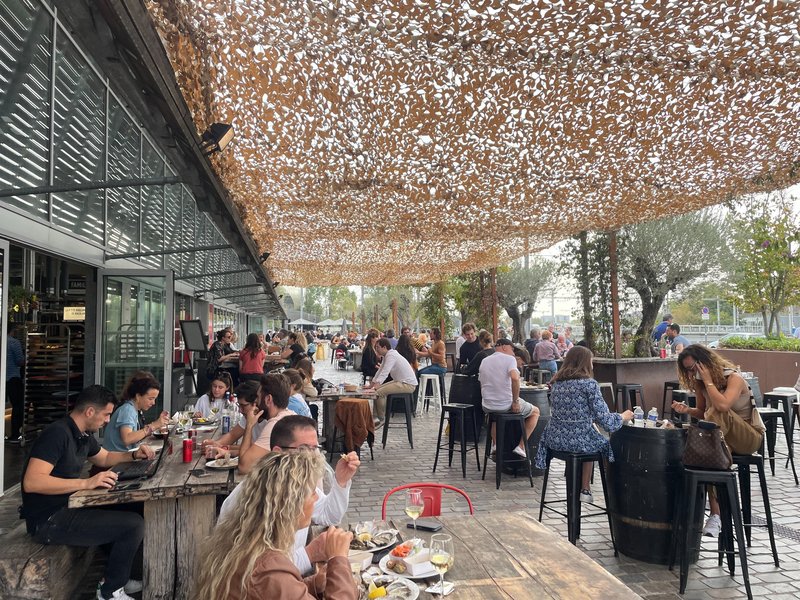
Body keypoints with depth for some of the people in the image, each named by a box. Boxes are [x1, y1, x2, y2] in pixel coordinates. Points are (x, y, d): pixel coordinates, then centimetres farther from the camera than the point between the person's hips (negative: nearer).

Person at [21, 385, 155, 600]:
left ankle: (117, 578, 22)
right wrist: (86, 483, -34)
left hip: (66, 508, 10)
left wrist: (134, 455, 6)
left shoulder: (84, 435, 8)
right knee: (134, 525, -15)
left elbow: (105, 458, 25)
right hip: (48, 519, -10)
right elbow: (31, 482, -31)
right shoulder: (57, 433, -21)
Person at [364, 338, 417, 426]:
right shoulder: (386, 356, 12)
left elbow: (385, 372, -29)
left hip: (408, 384, -11)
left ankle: (381, 419, -3)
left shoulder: (391, 355, -18)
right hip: (401, 381, 11)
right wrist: (370, 385, 12)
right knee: (379, 389, 13)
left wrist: (377, 384, -38)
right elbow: (380, 372, 16)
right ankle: (376, 415, 16)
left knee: (379, 392, -16)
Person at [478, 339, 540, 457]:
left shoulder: (484, 361, 11)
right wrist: (515, 401, -19)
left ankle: (495, 444, 31)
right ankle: (521, 446, 13)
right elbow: (515, 378, -27)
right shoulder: (509, 359, -9)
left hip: (487, 407, 6)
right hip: (506, 405, -6)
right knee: (535, 411, 20)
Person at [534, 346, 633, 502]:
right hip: (579, 441, -5)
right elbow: (603, 418, -12)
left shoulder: (557, 382, 7)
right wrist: (622, 417, 6)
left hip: (554, 441, 5)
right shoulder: (589, 384, -11)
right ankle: (585, 489, 35)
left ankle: (582, 488, 40)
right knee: (603, 443, 28)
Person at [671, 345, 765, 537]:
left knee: (719, 412, -35)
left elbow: (723, 405, -38)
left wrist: (708, 380, -27)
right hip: (722, 437, 5)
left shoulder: (733, 378, -18)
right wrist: (687, 410, -10)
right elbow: (703, 413, 11)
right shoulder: (699, 383, 2)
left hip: (751, 437, -5)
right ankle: (716, 516, -29)